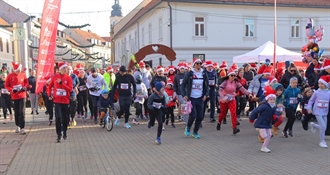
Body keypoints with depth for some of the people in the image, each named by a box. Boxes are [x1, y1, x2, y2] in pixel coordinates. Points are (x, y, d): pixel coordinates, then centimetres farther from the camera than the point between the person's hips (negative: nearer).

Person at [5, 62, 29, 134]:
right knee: (16, 112, 10)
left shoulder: (23, 74, -2)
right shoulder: (10, 76, -6)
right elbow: (6, 85, 0)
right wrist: (12, 90, -16)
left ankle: (22, 128, -5)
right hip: (14, 96, 0)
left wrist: (25, 87, -9)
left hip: (22, 95, 0)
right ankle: (18, 126, 28)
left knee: (22, 112, -6)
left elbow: (26, 82, 10)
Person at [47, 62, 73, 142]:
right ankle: (59, 135, -3)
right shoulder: (54, 77, 1)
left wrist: (61, 83, -19)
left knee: (65, 118, 10)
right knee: (58, 117, -11)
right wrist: (49, 95, 6)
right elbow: (50, 86, 15)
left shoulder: (68, 78, -2)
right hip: (57, 100, -1)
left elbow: (70, 89, -11)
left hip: (65, 101, 1)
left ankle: (65, 132, 31)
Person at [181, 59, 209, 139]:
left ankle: (195, 132, 21)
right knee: (193, 115, -11)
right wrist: (184, 95, -10)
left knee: (200, 116, 3)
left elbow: (207, 85, 14)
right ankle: (188, 128, 18)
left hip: (200, 98, 4)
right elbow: (183, 84, 0)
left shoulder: (204, 74, 5)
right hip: (191, 98, -4)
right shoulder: (189, 74, -4)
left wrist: (206, 94, 1)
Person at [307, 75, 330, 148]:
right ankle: (322, 141, 3)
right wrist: (309, 108, -5)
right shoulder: (316, 92, -7)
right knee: (323, 126, -13)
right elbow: (311, 100, 2)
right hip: (318, 112, -4)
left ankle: (313, 125, 43)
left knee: (324, 127, 13)